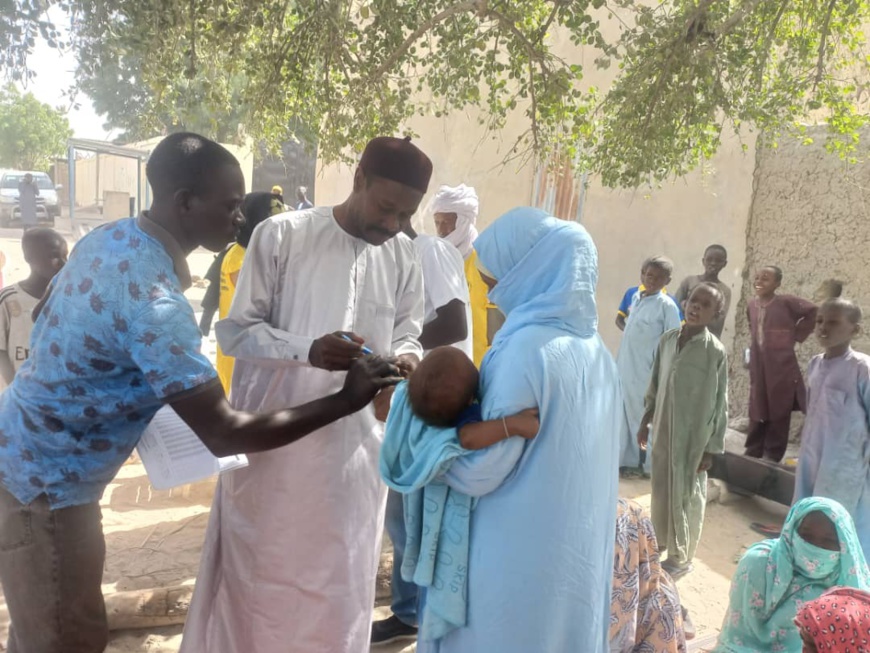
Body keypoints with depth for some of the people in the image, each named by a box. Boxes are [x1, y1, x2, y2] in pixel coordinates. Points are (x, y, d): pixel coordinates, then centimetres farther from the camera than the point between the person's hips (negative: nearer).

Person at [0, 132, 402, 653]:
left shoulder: (110, 237, -1)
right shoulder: (154, 301, -31)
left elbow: (45, 317, 16)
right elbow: (225, 435, -29)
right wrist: (346, 400, -25)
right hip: (44, 482, -9)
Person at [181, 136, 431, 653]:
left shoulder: (404, 256, 3)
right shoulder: (282, 235, -10)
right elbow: (236, 330, -9)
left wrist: (405, 356, -13)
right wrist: (309, 351, -25)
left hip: (355, 447, 4)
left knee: (341, 586, 15)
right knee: (258, 578, 12)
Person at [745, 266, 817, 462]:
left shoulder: (786, 302, -10)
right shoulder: (752, 304, 8)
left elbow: (814, 312, -9)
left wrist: (797, 335, -7)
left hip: (781, 365, -5)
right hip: (758, 365, 5)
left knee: (778, 411, 3)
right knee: (757, 409, 11)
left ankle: (772, 454, 11)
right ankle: (753, 451, 20)